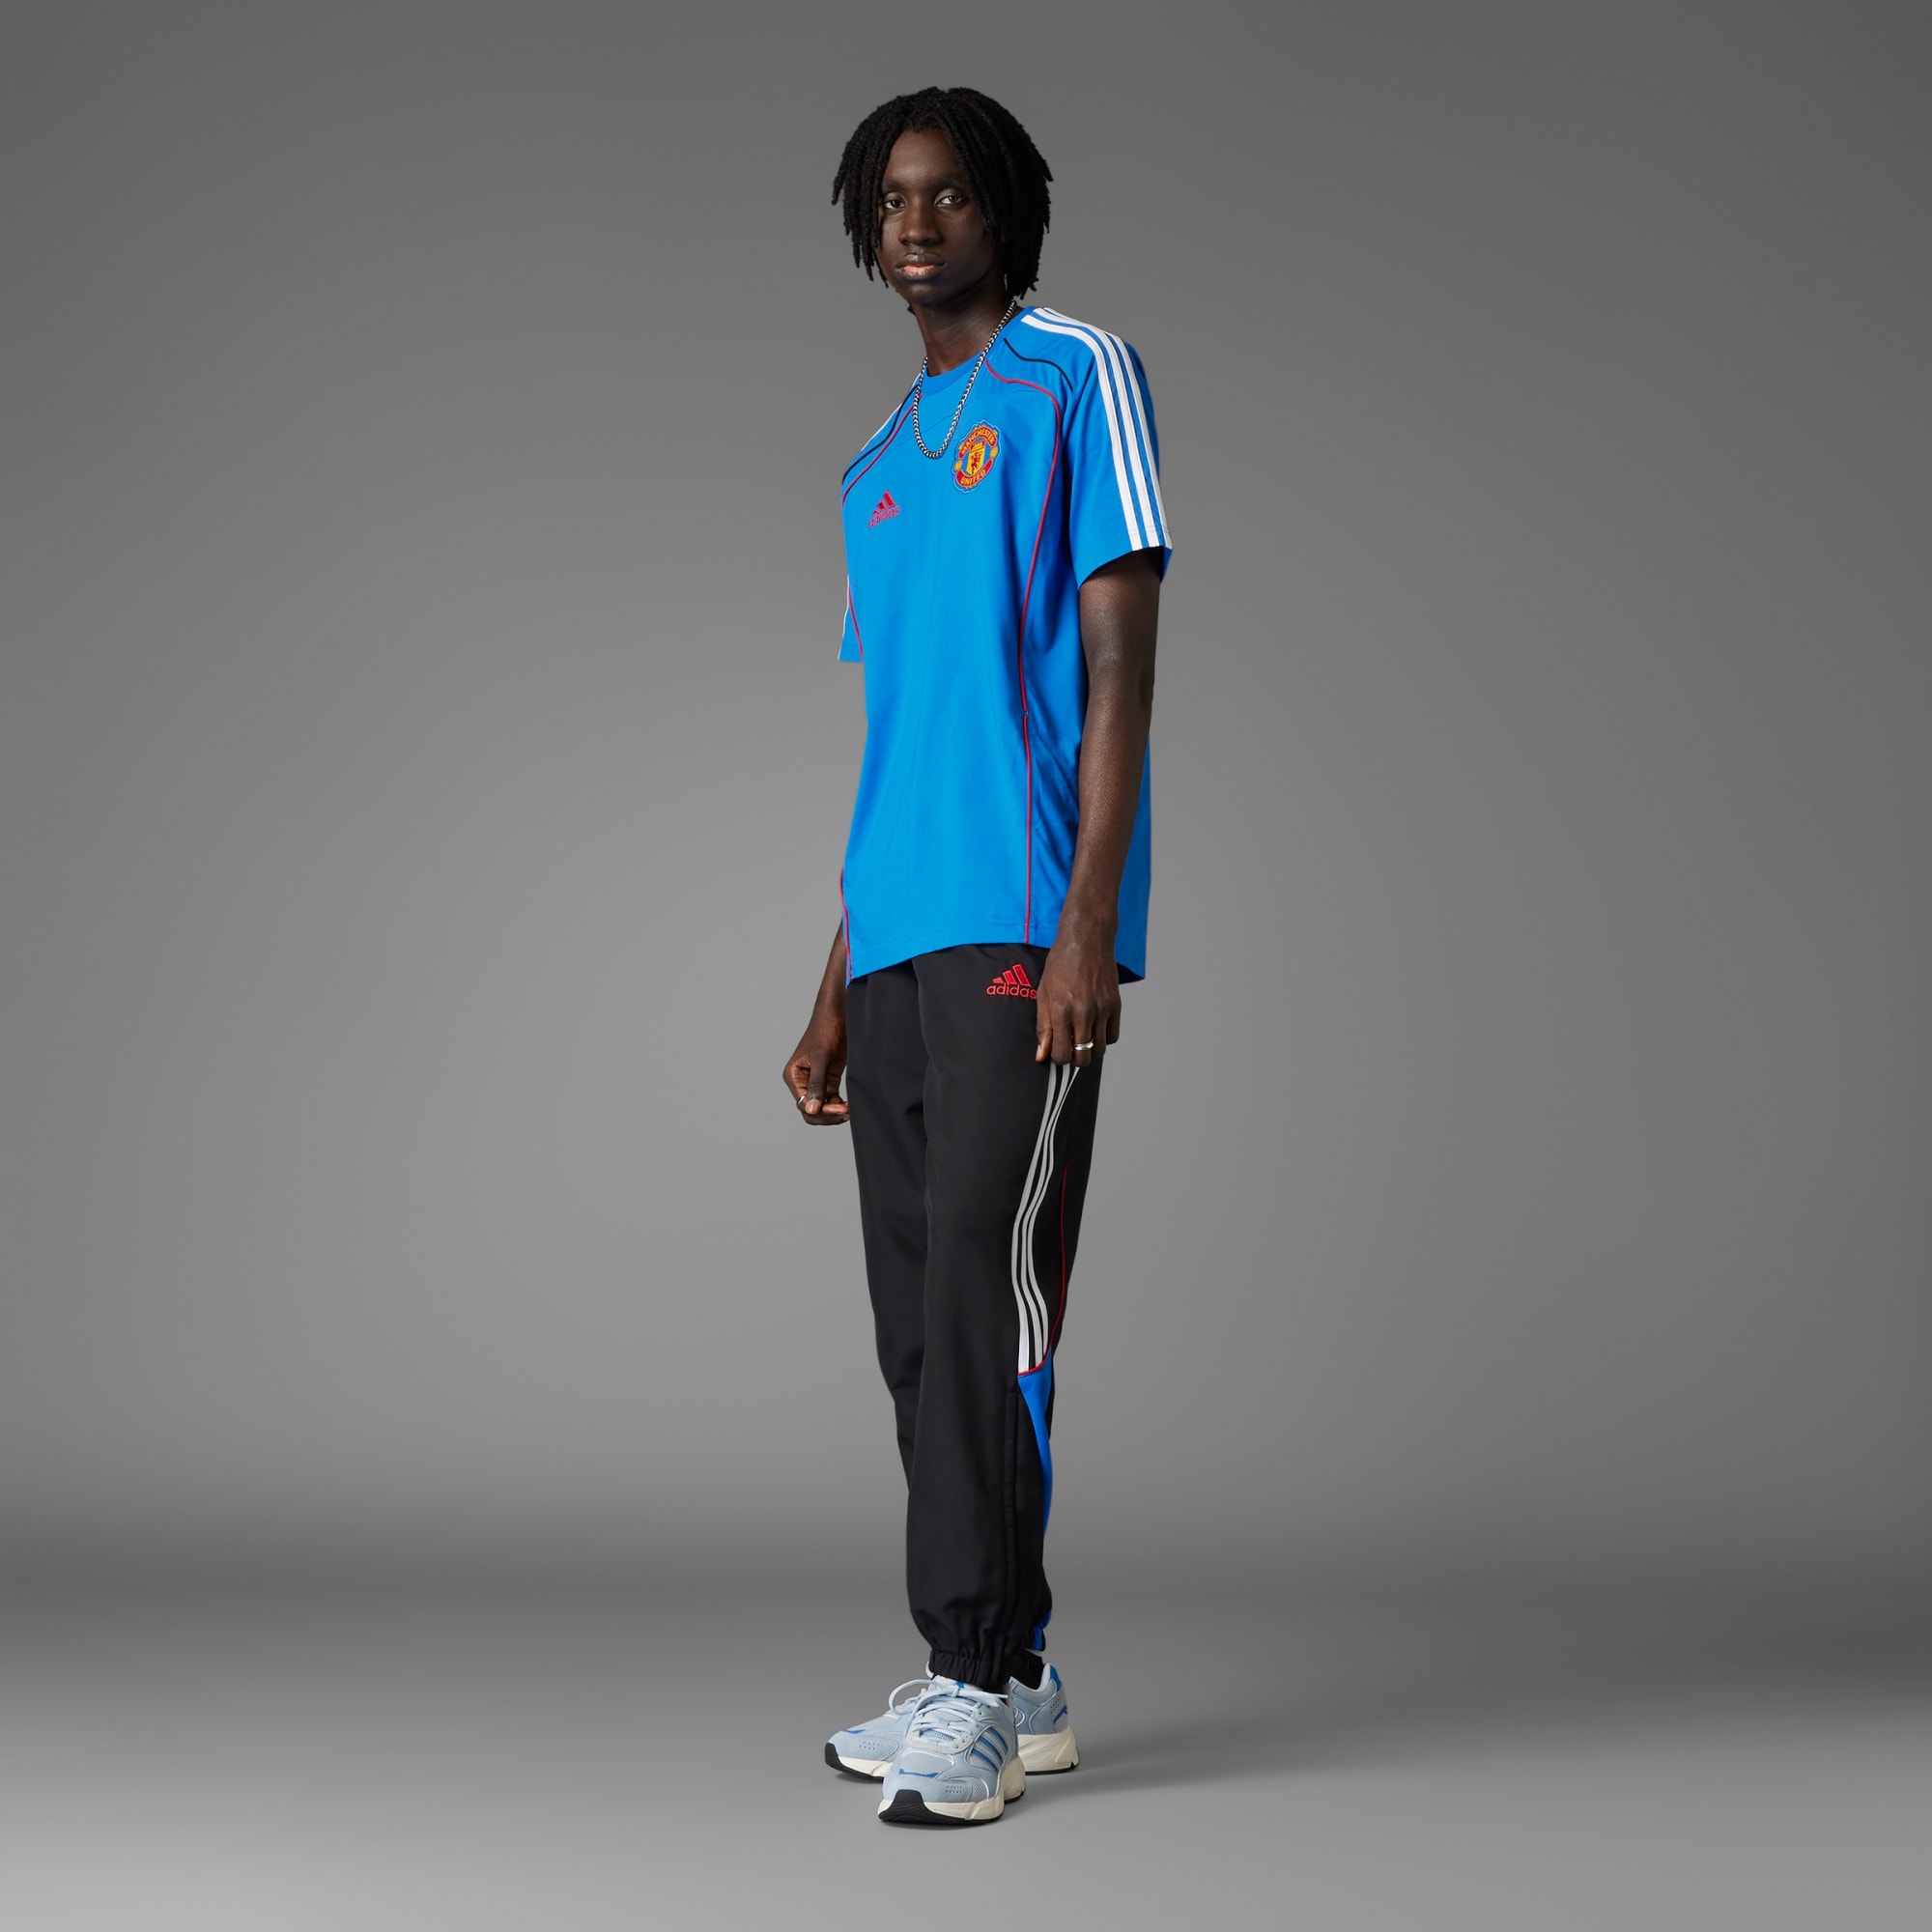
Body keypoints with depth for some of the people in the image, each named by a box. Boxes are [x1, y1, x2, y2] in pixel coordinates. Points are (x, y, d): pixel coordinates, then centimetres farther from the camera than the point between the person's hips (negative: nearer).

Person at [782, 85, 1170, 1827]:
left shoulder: (1076, 376, 3)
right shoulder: (879, 469, 24)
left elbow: (1121, 661, -6)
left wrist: (1088, 920, -17)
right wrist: (836, 993, 19)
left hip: (1020, 925, -7)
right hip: (895, 936, 8)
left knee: (983, 1291, -12)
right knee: (920, 1320, 7)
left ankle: (977, 1686, -8)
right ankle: (1000, 1681, 15)